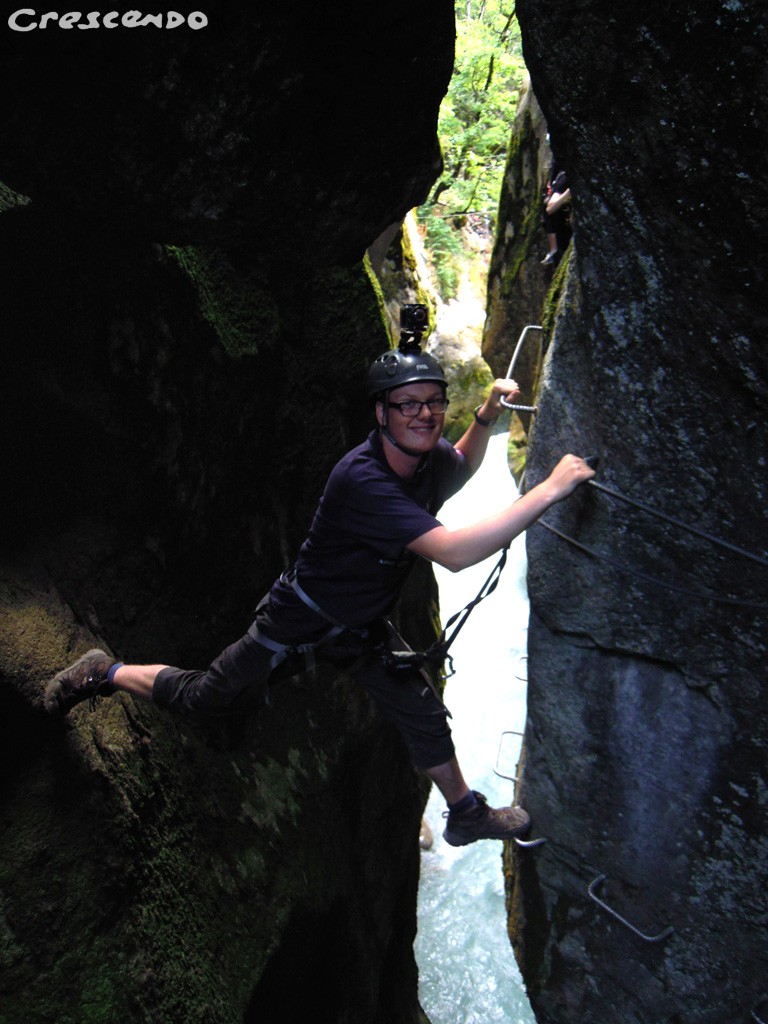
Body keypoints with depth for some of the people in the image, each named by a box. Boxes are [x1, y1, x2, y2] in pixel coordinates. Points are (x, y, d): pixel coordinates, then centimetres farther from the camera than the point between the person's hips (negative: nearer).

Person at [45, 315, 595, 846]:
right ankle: (108, 673, 33)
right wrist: (549, 489, -45)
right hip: (302, 617, -6)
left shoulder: (431, 460, -12)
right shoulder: (361, 478, -38)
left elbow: (462, 467, 16)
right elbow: (454, 553, -47)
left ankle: (466, 814, 33)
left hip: (365, 625, 7)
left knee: (425, 715, 9)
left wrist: (487, 414, -4)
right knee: (205, 697, 9)